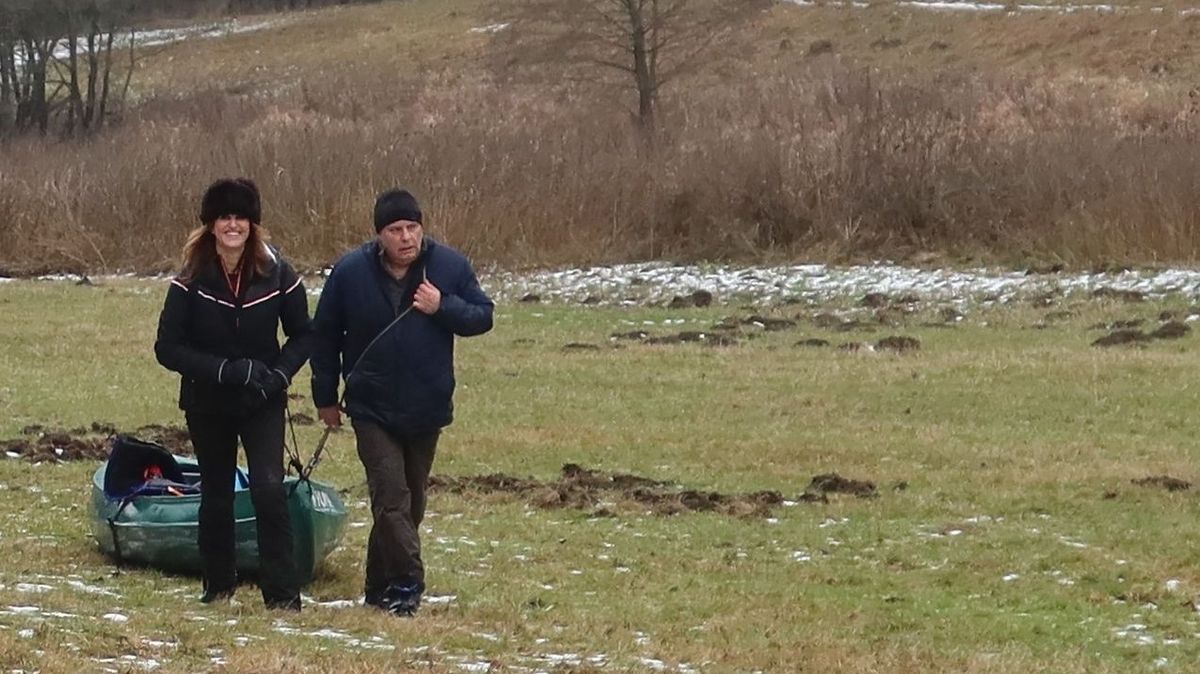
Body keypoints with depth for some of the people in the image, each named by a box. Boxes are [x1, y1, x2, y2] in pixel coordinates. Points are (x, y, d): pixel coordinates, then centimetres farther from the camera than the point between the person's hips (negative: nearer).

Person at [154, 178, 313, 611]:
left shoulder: (277, 275, -7)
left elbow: (303, 335, 4)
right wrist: (226, 369, -20)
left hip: (263, 402, -1)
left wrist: (280, 373, -15)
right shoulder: (191, 282, -9)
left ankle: (282, 592, -11)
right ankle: (218, 586, 28)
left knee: (269, 488, -16)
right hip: (207, 404, 1)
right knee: (216, 495, 12)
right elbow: (168, 347, -10)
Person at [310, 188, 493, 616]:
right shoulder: (350, 272, -9)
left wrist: (443, 307, -20)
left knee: (410, 502, 11)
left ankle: (380, 587, 23)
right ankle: (407, 583, -11)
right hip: (372, 409, -2)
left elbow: (482, 317, 0)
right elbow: (324, 335, 3)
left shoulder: (449, 266, -7)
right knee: (392, 498, -13)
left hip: (427, 410, 3)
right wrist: (325, 397, 6)